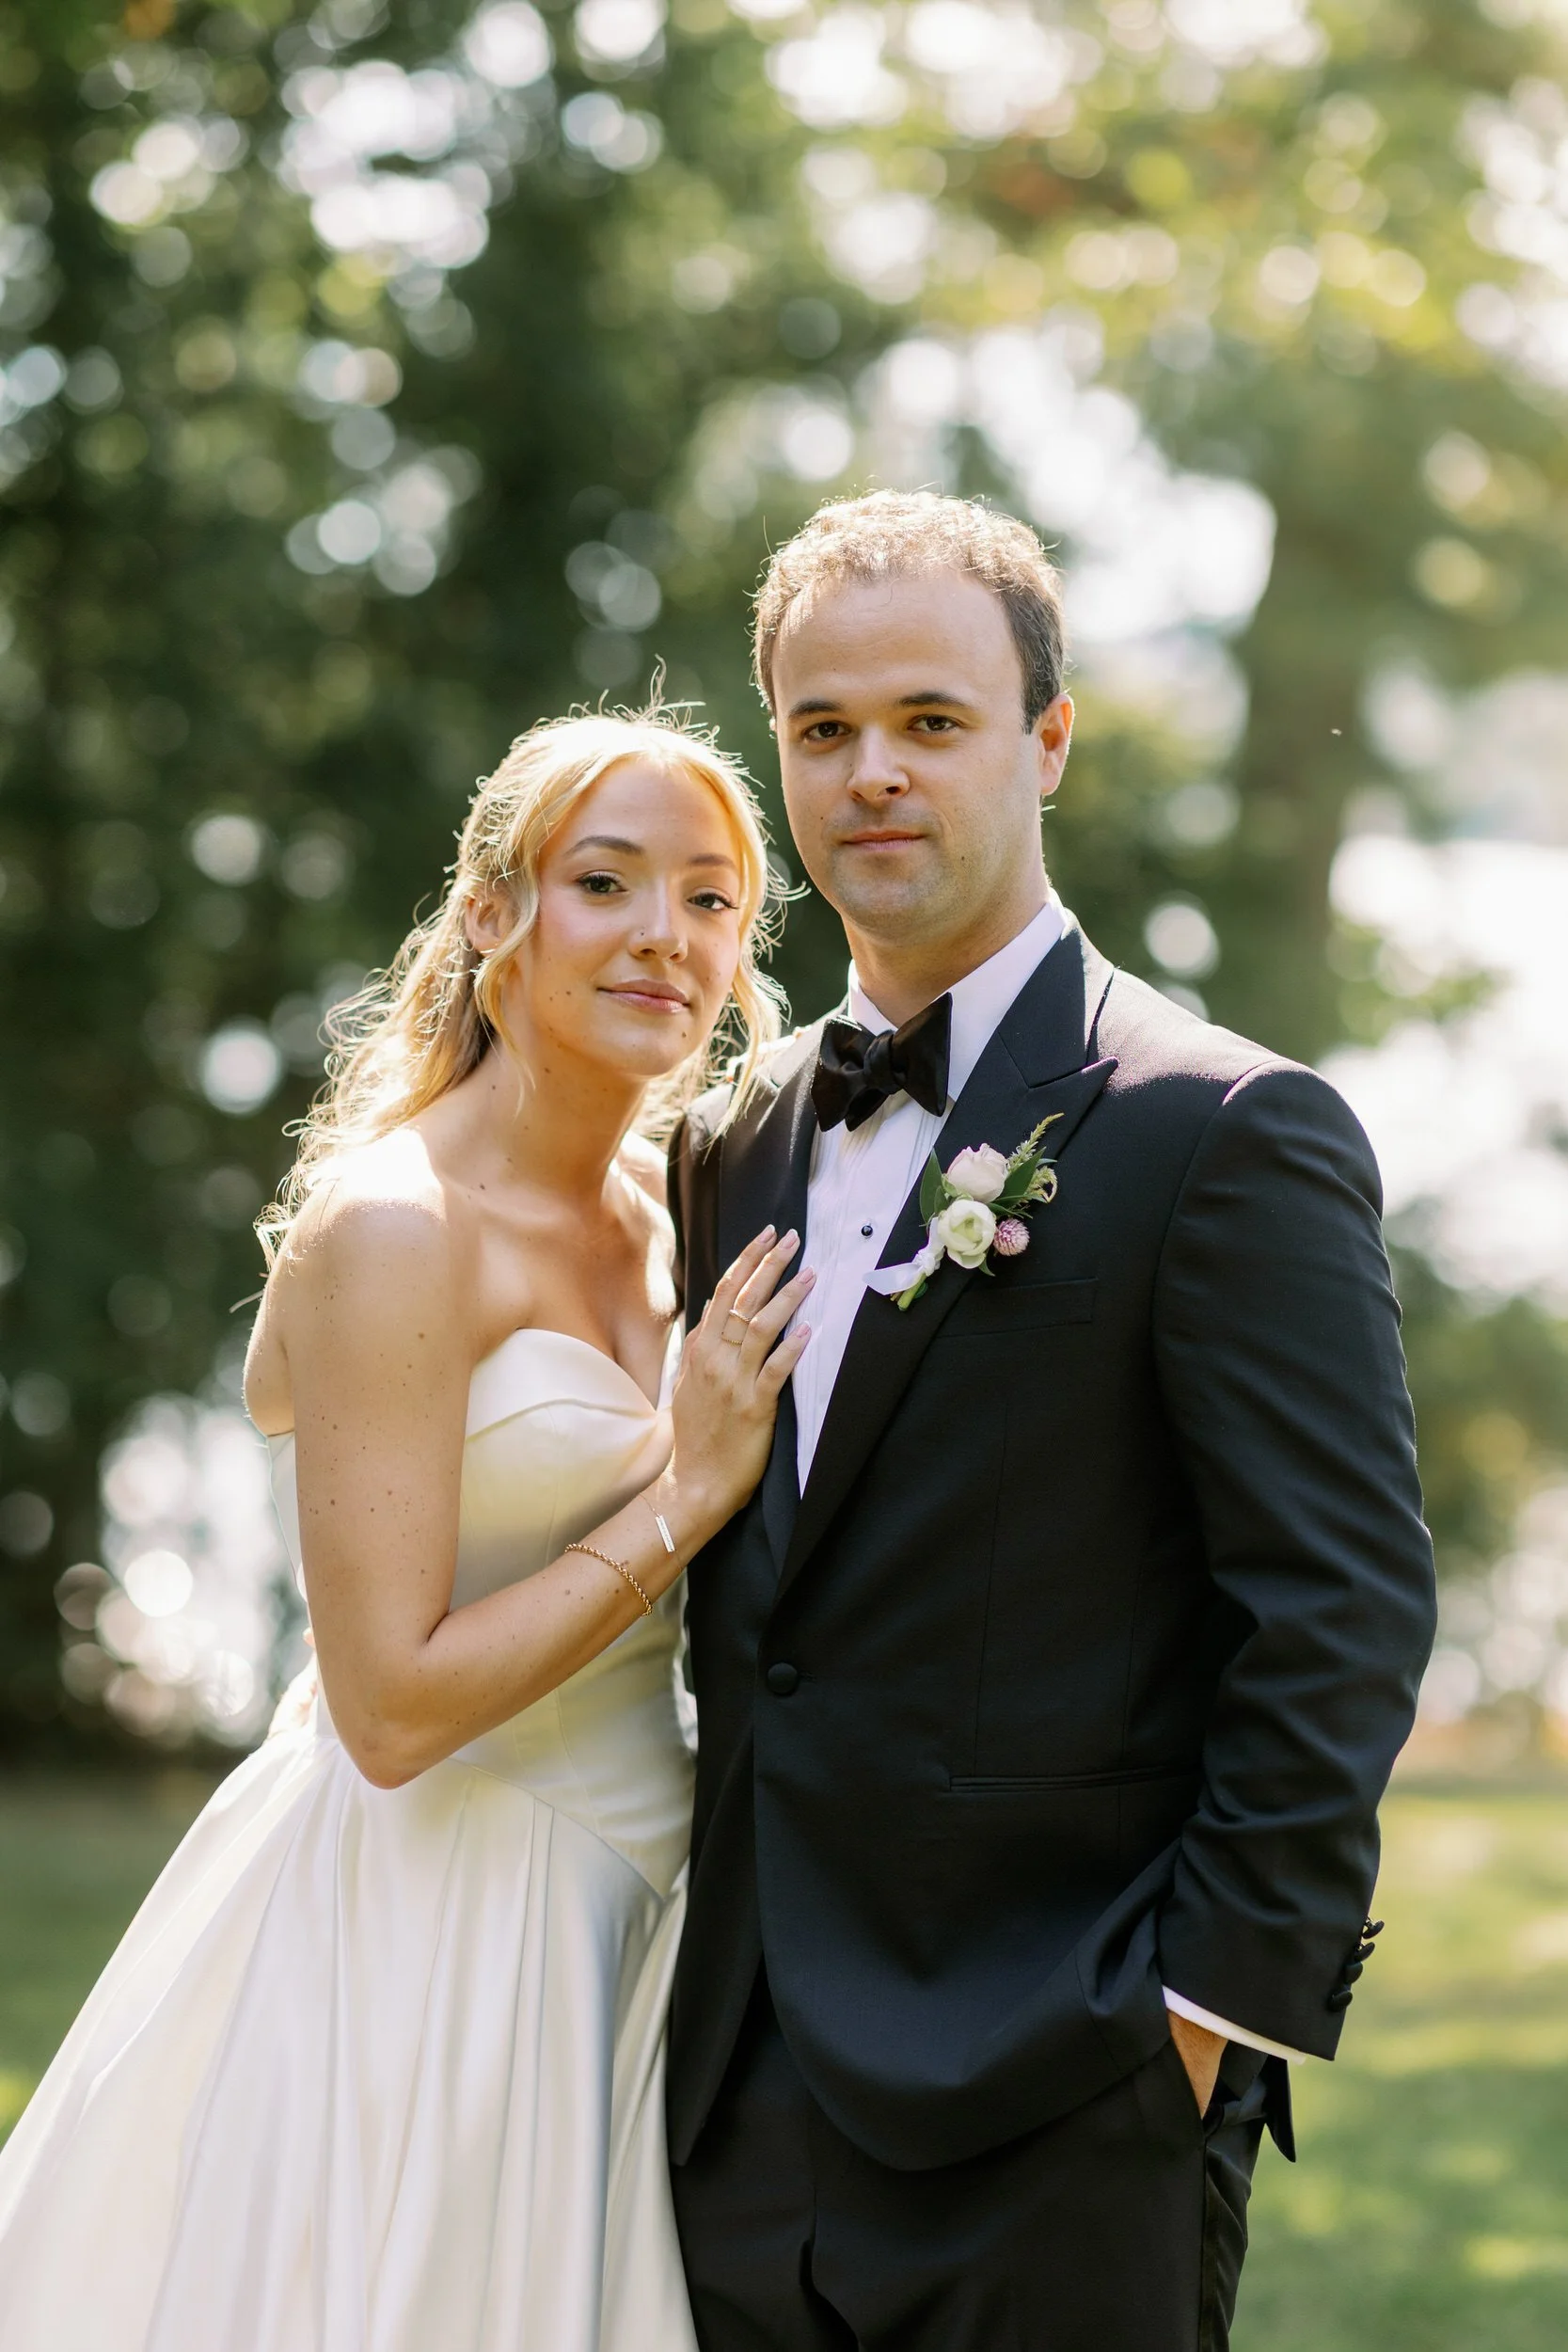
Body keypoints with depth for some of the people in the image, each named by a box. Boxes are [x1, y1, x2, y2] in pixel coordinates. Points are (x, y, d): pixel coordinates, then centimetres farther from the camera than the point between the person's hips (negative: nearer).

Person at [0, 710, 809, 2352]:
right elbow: (394, 1706, -20)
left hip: (609, 1935, 8)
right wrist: (688, 1492, -18)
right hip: (423, 1946, -8)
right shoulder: (393, 1226, -17)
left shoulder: (653, 1214, 7)